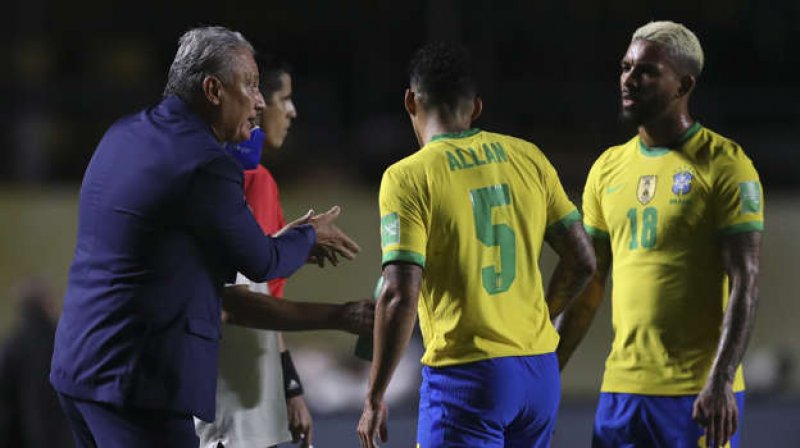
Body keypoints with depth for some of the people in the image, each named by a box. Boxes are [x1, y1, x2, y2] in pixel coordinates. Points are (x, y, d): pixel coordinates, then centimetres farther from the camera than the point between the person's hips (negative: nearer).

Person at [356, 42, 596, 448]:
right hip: (540, 372, 6)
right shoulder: (528, 158, 7)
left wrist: (374, 398, -9)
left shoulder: (407, 178, -8)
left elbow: (400, 295, -15)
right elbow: (582, 260, 10)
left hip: (464, 375, -6)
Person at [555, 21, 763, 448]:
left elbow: (744, 285, -12)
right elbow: (587, 286, 18)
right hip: (621, 388, 6)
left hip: (697, 393, -6)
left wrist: (721, 381, -21)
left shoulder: (723, 165, -6)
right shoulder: (608, 168, 12)